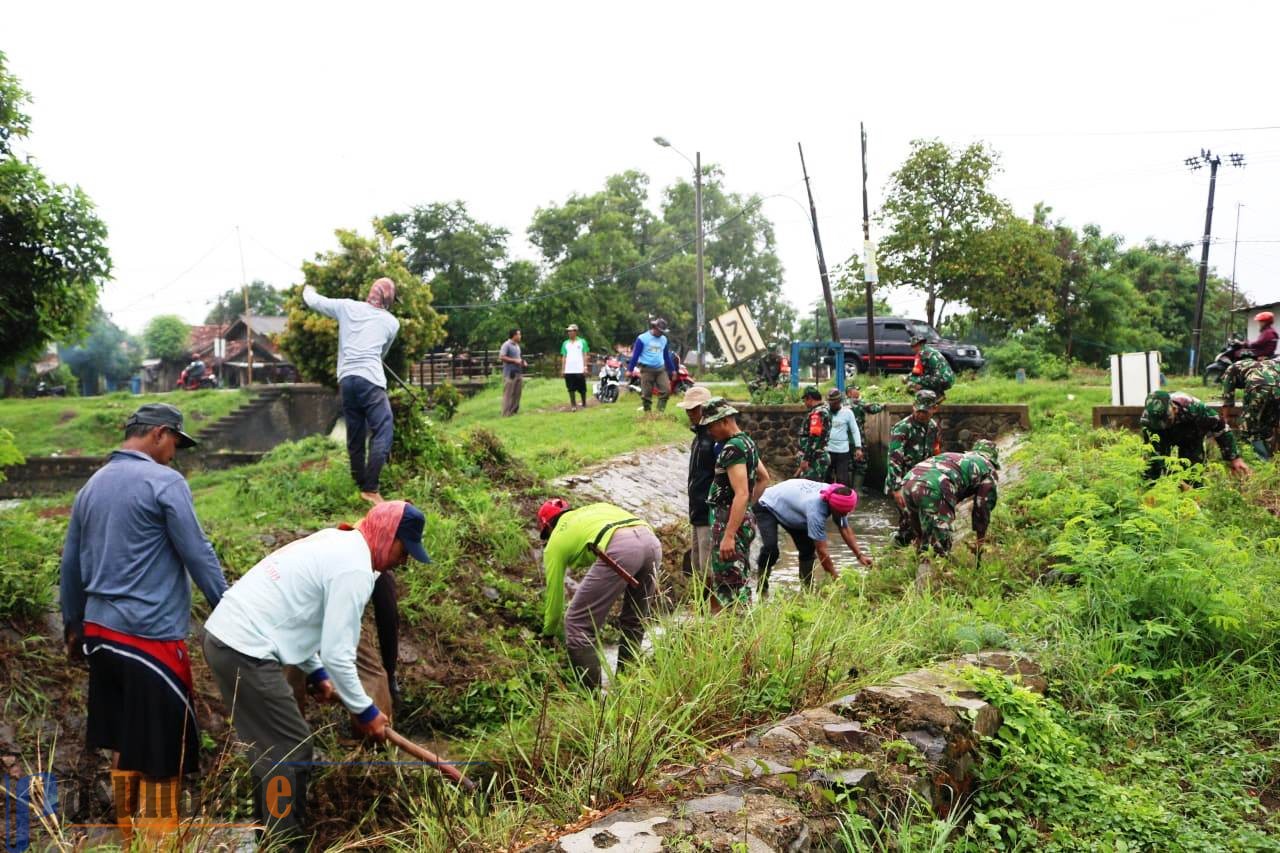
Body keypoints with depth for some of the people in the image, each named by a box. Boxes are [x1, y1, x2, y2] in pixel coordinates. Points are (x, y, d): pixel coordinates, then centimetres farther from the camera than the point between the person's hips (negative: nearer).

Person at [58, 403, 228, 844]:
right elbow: (198, 555, -12)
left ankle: (128, 837, 29)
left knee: (123, 743, 18)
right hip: (152, 636, -8)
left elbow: (70, 565, 19)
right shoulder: (164, 481, -11)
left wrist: (73, 626, 28)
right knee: (161, 751, 1)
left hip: (102, 632, 8)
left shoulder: (92, 485, 12)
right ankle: (158, 840, 8)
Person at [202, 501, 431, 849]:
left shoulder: (334, 542, 13)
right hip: (246, 652, -10)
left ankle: (269, 834, 34)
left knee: (270, 744, 21)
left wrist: (316, 672, 23)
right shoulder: (355, 568, -17)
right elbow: (338, 653, -16)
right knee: (291, 750, 1)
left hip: (224, 635, 10)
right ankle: (286, 843, 11)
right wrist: (364, 710, -3)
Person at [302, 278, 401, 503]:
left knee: (355, 435, 13)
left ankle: (361, 484, 22)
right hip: (370, 381, -5)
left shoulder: (347, 306, 12)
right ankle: (370, 488, -16)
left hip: (346, 379, 5)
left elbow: (313, 301, 24)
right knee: (382, 432, -6)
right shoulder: (391, 322, 9)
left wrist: (308, 289, 46)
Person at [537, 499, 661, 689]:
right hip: (652, 540, 6)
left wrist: (549, 633, 48)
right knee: (634, 622, 26)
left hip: (619, 549, -6)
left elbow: (554, 593, 32)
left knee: (578, 625, 7)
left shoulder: (555, 540, 26)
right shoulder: (591, 509, 40)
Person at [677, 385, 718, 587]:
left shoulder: (716, 436, -16)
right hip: (699, 513, 10)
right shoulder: (700, 435, 15)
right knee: (698, 566, 16)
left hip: (712, 515, -10)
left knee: (709, 569, -8)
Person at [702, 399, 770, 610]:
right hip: (744, 519, 10)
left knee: (729, 585, -6)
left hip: (731, 521, -10)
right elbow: (764, 479, 26)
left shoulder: (732, 448, -18)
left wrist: (728, 536, -27)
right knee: (740, 581, 16)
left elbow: (741, 494, -25)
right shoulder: (747, 442, 13)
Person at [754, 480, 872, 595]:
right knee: (771, 550, -24)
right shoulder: (816, 510, -42)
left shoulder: (836, 500, -19)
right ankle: (761, 590, -7)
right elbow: (821, 550, -35)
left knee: (807, 548, 1)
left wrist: (860, 555, -15)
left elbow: (845, 530, -6)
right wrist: (836, 577, -28)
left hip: (788, 505, 8)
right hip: (767, 507, -8)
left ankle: (808, 589, 10)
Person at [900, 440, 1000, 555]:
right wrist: (980, 541, 37)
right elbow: (983, 506, 24)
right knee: (941, 549, 1)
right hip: (934, 488, -7)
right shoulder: (989, 469, 25)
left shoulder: (957, 458, 42)